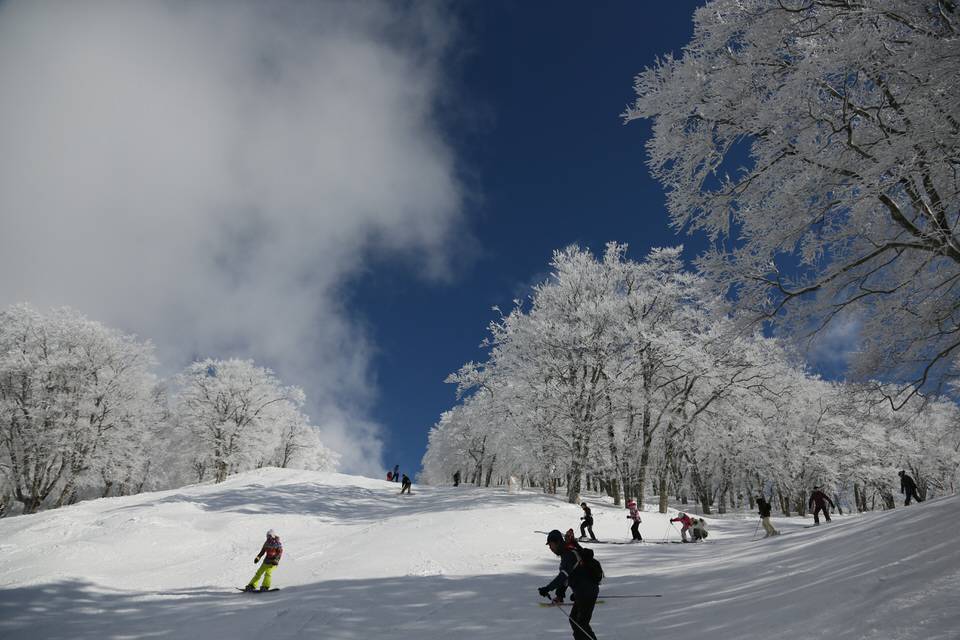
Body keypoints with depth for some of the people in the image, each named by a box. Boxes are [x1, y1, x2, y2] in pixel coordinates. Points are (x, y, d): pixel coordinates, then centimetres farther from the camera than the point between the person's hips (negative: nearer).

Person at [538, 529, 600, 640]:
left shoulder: (569, 555, -20)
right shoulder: (566, 554, 13)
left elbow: (563, 576, -32)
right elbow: (565, 577, 20)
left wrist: (547, 589, -36)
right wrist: (560, 593, 17)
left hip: (588, 593, -10)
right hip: (582, 593, 10)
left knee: (582, 624, -7)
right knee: (574, 620, 17)